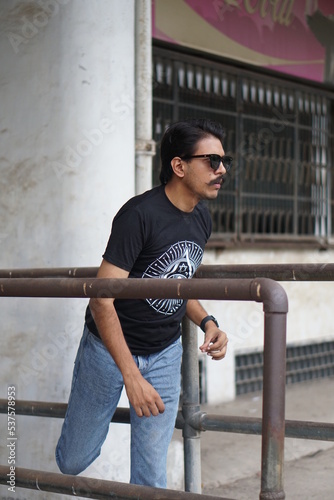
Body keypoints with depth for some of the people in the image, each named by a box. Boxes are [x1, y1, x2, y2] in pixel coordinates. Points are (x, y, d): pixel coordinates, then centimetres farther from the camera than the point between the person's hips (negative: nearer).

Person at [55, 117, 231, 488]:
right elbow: (102, 301, -27)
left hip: (165, 353, 5)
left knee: (151, 472, 3)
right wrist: (132, 377, -31)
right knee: (73, 462, 11)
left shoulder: (201, 219, 0)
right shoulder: (140, 214, -24)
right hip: (109, 347, -5)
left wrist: (206, 322, -4)